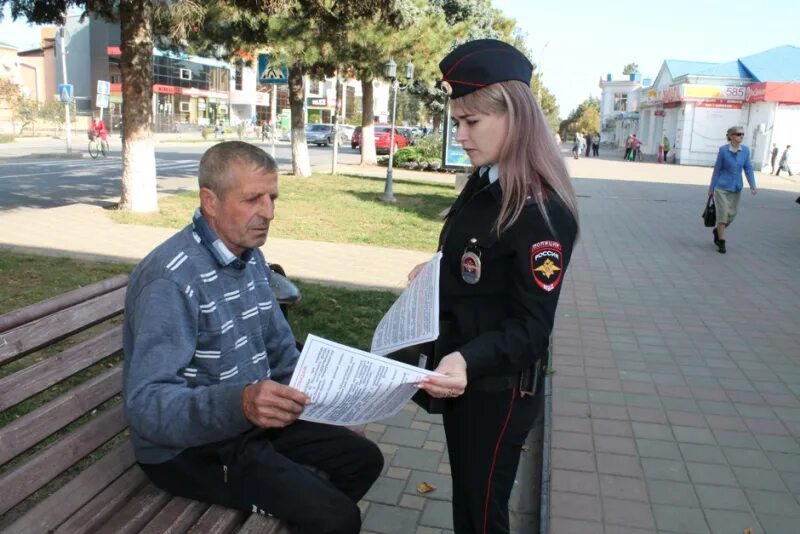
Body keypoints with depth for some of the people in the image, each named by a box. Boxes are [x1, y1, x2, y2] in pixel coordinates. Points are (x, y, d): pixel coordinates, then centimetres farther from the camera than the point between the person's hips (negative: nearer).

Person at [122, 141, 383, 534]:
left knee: (363, 458, 13)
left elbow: (280, 347, 13)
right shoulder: (172, 278, -26)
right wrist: (239, 402, -48)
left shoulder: (251, 256, 3)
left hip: (249, 417, 8)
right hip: (188, 446, -8)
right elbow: (146, 403, -32)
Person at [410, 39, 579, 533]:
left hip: (498, 390, -8)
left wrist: (469, 360, -39)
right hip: (462, 376, 8)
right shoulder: (485, 184, 3)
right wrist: (436, 273, 3)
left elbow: (531, 327, -25)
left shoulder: (541, 211, -24)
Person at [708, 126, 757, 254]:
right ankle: (722, 242, 8)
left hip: (736, 189, 4)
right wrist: (711, 188, 1)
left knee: (732, 215, 9)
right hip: (722, 187, -4)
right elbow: (717, 169, -3)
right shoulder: (723, 150, -10)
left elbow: (748, 169, 1)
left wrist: (752, 185, -12)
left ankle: (717, 231, 37)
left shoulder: (745, 150, 0)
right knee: (723, 214, -6)